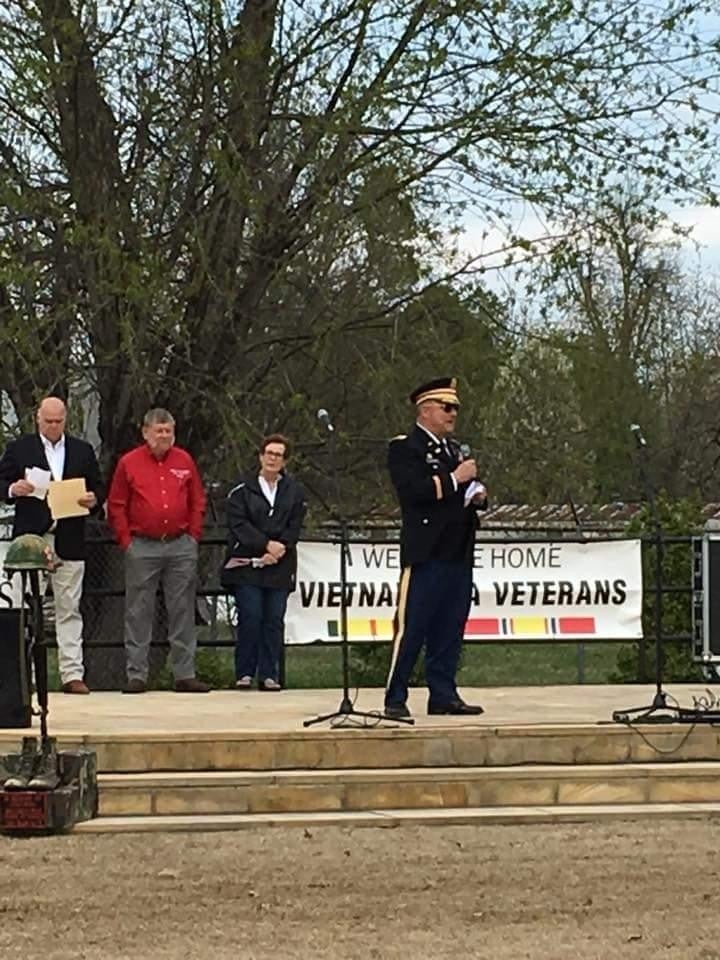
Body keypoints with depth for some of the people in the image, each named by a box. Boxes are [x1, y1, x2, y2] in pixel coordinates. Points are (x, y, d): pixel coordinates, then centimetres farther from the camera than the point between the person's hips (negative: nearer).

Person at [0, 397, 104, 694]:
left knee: (69, 608, 1)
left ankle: (72, 673, 1)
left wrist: (93, 500, -8)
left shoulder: (83, 451, 14)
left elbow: (98, 489, 15)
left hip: (69, 542, 1)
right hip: (31, 538, -1)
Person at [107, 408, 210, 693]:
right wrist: (125, 540, -4)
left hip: (181, 547, 2)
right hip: (142, 548, -2)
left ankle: (185, 674, 8)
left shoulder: (184, 461, 9)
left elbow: (197, 502, 13)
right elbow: (116, 506, 3)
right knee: (139, 613, 0)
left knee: (183, 612, 4)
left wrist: (194, 535, 4)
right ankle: (136, 675, 4)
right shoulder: (128, 463, 2)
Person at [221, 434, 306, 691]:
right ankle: (244, 673, 0)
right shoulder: (242, 490, 5)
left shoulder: (294, 492, 10)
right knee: (250, 618, -7)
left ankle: (269, 675, 4)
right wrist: (266, 544, -14)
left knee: (274, 620, 0)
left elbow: (294, 528, 4)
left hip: (279, 567, 2)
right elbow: (238, 525, -5)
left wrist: (279, 550, -12)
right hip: (247, 565, -2)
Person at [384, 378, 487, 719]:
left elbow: (470, 492, 28)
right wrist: (454, 479, -16)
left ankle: (443, 695, 13)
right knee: (410, 629, -6)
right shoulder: (404, 449, -4)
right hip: (425, 554, -8)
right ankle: (395, 699, -2)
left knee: (449, 630, 8)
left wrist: (478, 495, 5)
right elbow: (413, 491, -19)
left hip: (458, 555, 8)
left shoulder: (455, 449, 21)